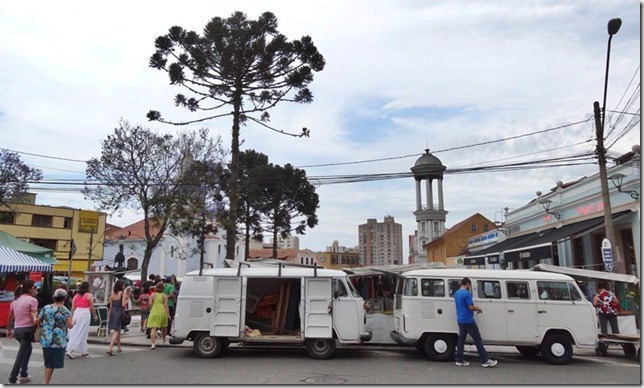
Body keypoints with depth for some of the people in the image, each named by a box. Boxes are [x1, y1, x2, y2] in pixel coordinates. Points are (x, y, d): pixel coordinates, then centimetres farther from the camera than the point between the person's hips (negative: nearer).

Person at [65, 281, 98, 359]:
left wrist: (72, 318, 15)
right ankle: (70, 350, -5)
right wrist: (95, 316, 13)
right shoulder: (89, 296, -4)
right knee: (81, 333, 1)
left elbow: (73, 308, 8)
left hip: (76, 313, 6)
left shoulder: (76, 296, 9)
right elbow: (92, 308, -2)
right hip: (85, 314, -6)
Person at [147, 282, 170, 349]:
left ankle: (153, 344, -18)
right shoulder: (164, 295, 2)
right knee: (164, 327, 22)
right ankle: (164, 339, 43)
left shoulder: (153, 294, 3)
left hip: (154, 313, -1)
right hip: (162, 313, 1)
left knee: (153, 328, -6)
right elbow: (166, 306, -4)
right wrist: (168, 314, -4)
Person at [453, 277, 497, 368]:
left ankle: (459, 360, 11)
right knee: (478, 339, -2)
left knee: (461, 339, 9)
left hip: (460, 320, 8)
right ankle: (485, 360, 2)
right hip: (468, 320, -8)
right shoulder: (467, 293, -16)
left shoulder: (456, 293, 13)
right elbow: (471, 307, -20)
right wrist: (479, 309, -1)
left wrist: (475, 307, 21)